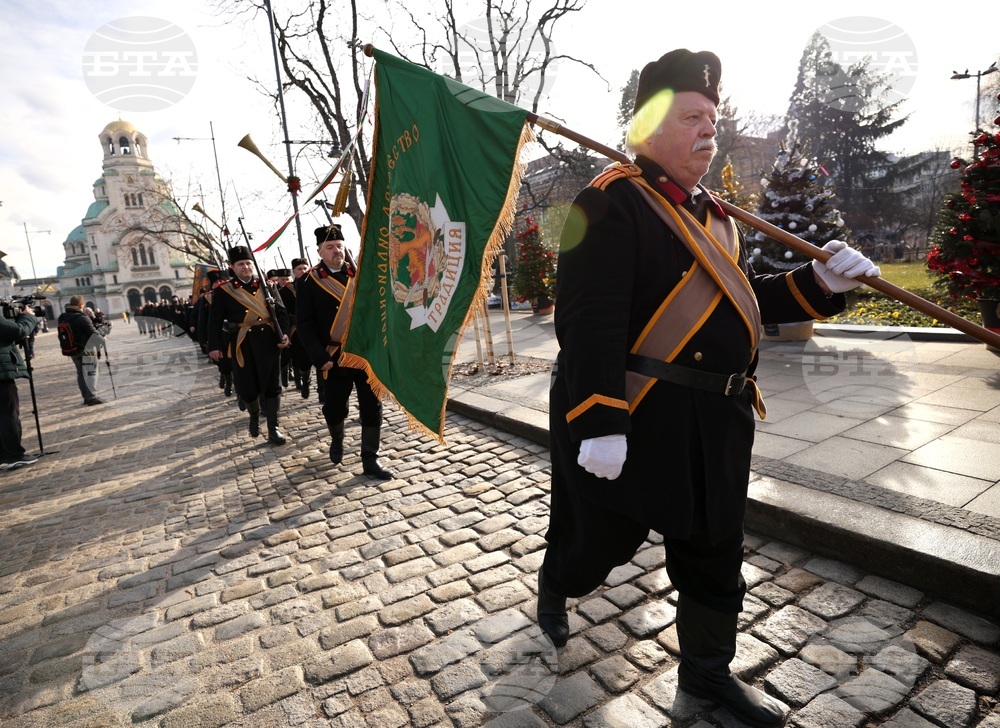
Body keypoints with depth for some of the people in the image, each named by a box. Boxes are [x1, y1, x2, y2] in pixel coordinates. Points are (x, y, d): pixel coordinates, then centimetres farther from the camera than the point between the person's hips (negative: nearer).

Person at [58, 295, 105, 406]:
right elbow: (93, 332, -14)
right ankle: (92, 397, -5)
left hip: (71, 350, 7)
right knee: (90, 372, -2)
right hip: (86, 349, -7)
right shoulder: (82, 318, -18)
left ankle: (86, 397, 19)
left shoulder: (62, 317, 4)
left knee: (80, 373, 14)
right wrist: (102, 340, 3)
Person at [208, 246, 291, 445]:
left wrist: (284, 333, -9)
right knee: (247, 387, 4)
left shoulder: (266, 285, 7)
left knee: (271, 385, 2)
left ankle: (273, 428, 12)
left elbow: (280, 312, 5)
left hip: (267, 341, 1)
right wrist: (214, 346, -6)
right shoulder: (223, 290, 2)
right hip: (242, 344, -1)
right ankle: (254, 416, 35)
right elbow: (215, 320, 2)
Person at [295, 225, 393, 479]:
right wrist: (320, 358, -13)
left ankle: (370, 460, 14)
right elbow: (304, 324, -5)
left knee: (372, 407, 2)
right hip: (335, 358, -2)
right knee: (334, 408, 9)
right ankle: (337, 440, 42)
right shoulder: (308, 282, -1)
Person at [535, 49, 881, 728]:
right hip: (637, 419, -8)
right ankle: (554, 591, 47)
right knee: (601, 537, 13)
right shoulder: (612, 203, -14)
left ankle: (707, 667, 41)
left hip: (715, 425, 8)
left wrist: (820, 282, 4)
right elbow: (589, 321, -23)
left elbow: (742, 299, 19)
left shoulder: (710, 211, 15)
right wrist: (598, 423, -27)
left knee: (715, 554, 18)